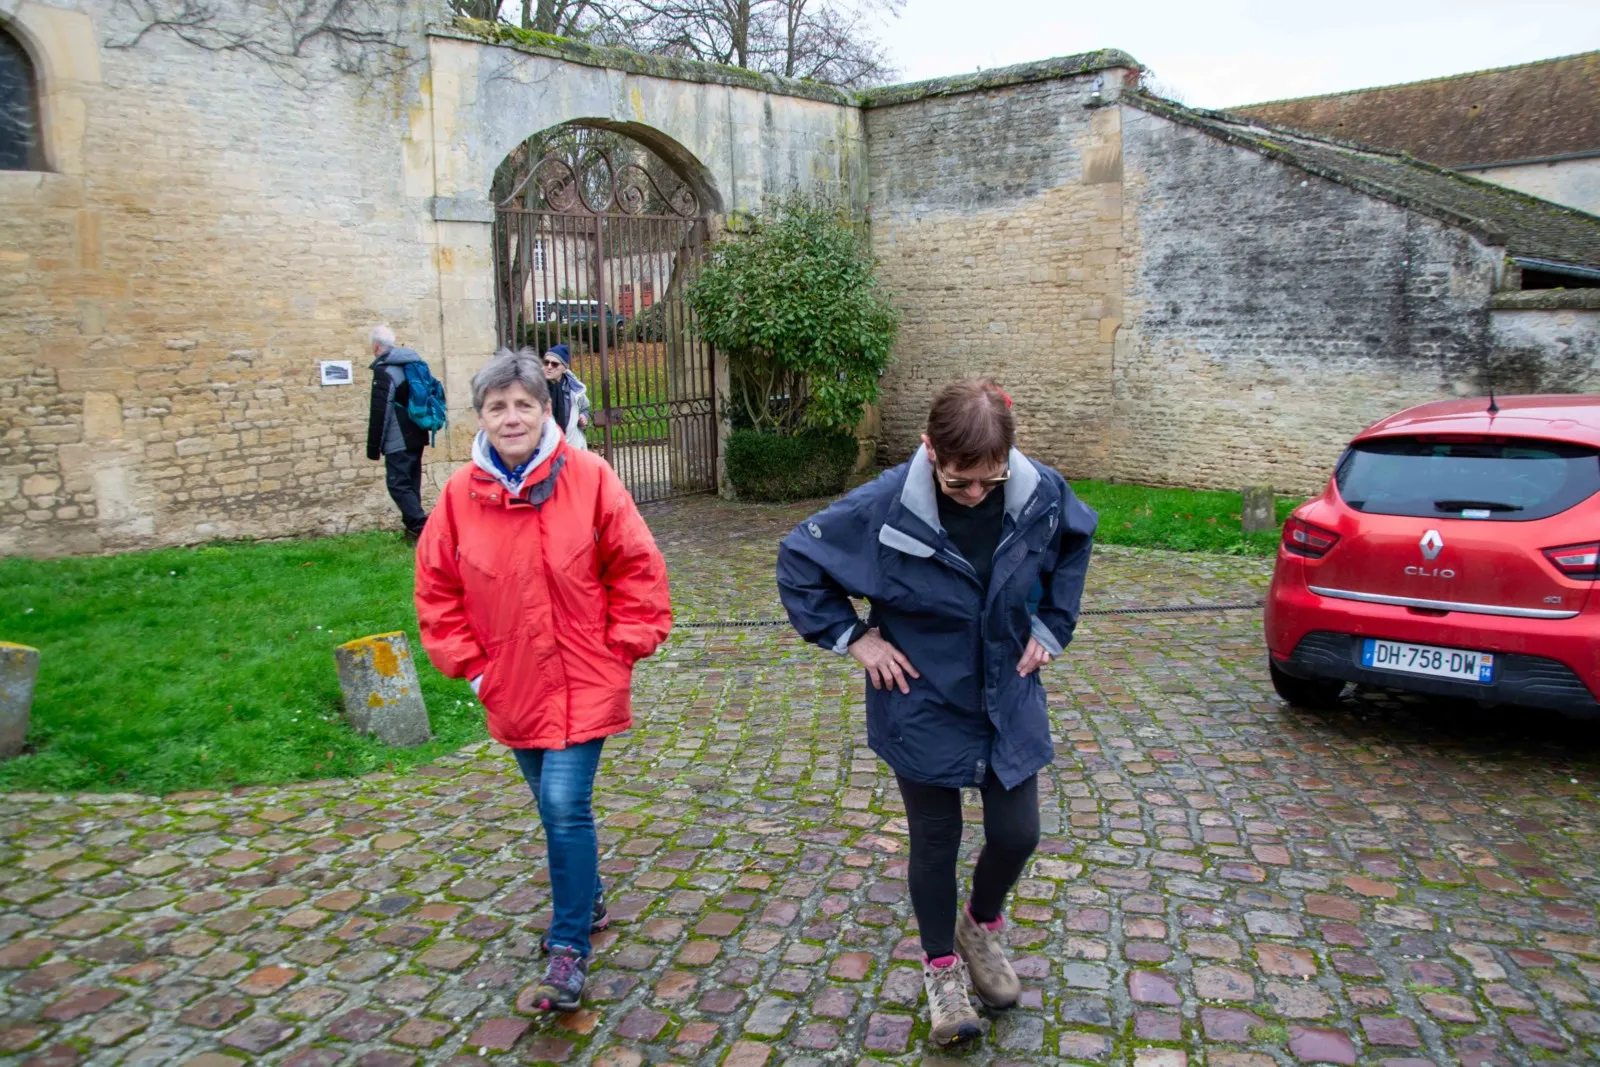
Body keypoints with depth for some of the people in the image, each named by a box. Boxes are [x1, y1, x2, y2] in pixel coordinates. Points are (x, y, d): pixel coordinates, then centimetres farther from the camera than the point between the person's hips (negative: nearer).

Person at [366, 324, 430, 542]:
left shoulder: (383, 370, -13)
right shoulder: (412, 364, 12)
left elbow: (379, 413, -15)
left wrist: (373, 447, -10)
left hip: (398, 441, -8)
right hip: (416, 437, 8)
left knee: (398, 484, -5)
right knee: (411, 482, 14)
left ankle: (422, 527, -14)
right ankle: (413, 528, 17)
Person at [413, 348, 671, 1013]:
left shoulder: (589, 477, -11)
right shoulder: (461, 495, -4)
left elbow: (636, 567, -5)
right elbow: (437, 589, 6)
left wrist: (624, 644, -7)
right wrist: (469, 663, 2)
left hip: (584, 682, -4)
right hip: (512, 686, 4)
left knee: (565, 806, -10)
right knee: (558, 807, 18)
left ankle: (569, 949, 8)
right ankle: (588, 900, 43)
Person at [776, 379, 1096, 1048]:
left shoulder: (1042, 495, -14)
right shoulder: (883, 507, -23)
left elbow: (1076, 544, 10)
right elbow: (798, 559, -9)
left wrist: (1051, 626, 3)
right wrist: (851, 636, -12)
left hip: (1009, 700, 3)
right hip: (924, 708, -3)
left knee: (1016, 834, 9)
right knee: (936, 841, 10)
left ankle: (981, 926, 42)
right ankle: (942, 969, 35)